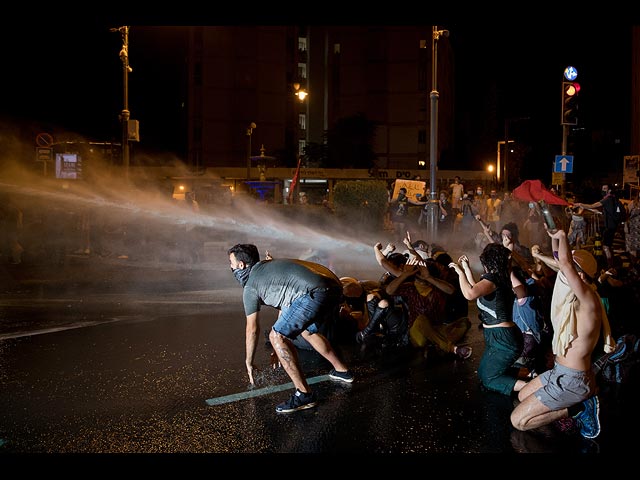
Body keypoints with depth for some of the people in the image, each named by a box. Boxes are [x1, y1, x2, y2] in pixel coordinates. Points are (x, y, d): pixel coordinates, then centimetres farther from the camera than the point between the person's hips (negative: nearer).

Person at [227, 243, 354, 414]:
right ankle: (342, 371, 42)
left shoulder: (250, 286, 7)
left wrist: (248, 362, 25)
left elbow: (252, 329, 11)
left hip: (315, 293, -10)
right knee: (307, 331, 32)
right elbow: (284, 308, 37)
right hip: (335, 287, 10)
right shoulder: (269, 267, 32)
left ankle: (304, 394, -9)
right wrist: (279, 349, 43)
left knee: (276, 336, -5)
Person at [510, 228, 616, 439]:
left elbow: (564, 262, -36)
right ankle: (582, 399, 13)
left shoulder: (589, 300, -23)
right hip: (560, 371, 10)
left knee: (518, 420, -9)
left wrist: (562, 235, -21)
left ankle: (579, 408, -5)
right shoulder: (577, 296, 4)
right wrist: (555, 236, 3)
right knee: (522, 396, 27)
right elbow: (560, 259, 16)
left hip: (572, 380, -10)